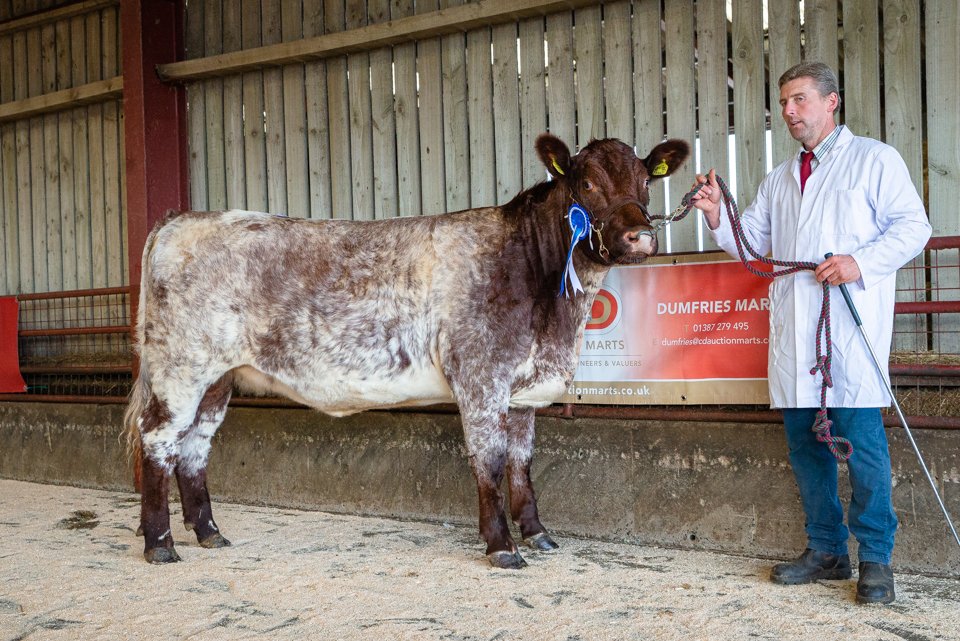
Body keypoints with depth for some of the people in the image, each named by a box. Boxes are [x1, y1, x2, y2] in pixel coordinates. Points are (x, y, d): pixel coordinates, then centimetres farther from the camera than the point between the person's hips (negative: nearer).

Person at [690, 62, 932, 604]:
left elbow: (912, 227, -2)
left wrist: (860, 262, -17)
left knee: (862, 438, -9)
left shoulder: (875, 160, 6)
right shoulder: (779, 180, 24)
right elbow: (752, 244, 22)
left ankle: (876, 559, 2)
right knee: (804, 441, 8)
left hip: (851, 327, -6)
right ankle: (826, 550, 19)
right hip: (792, 330, 6)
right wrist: (717, 217, 3)